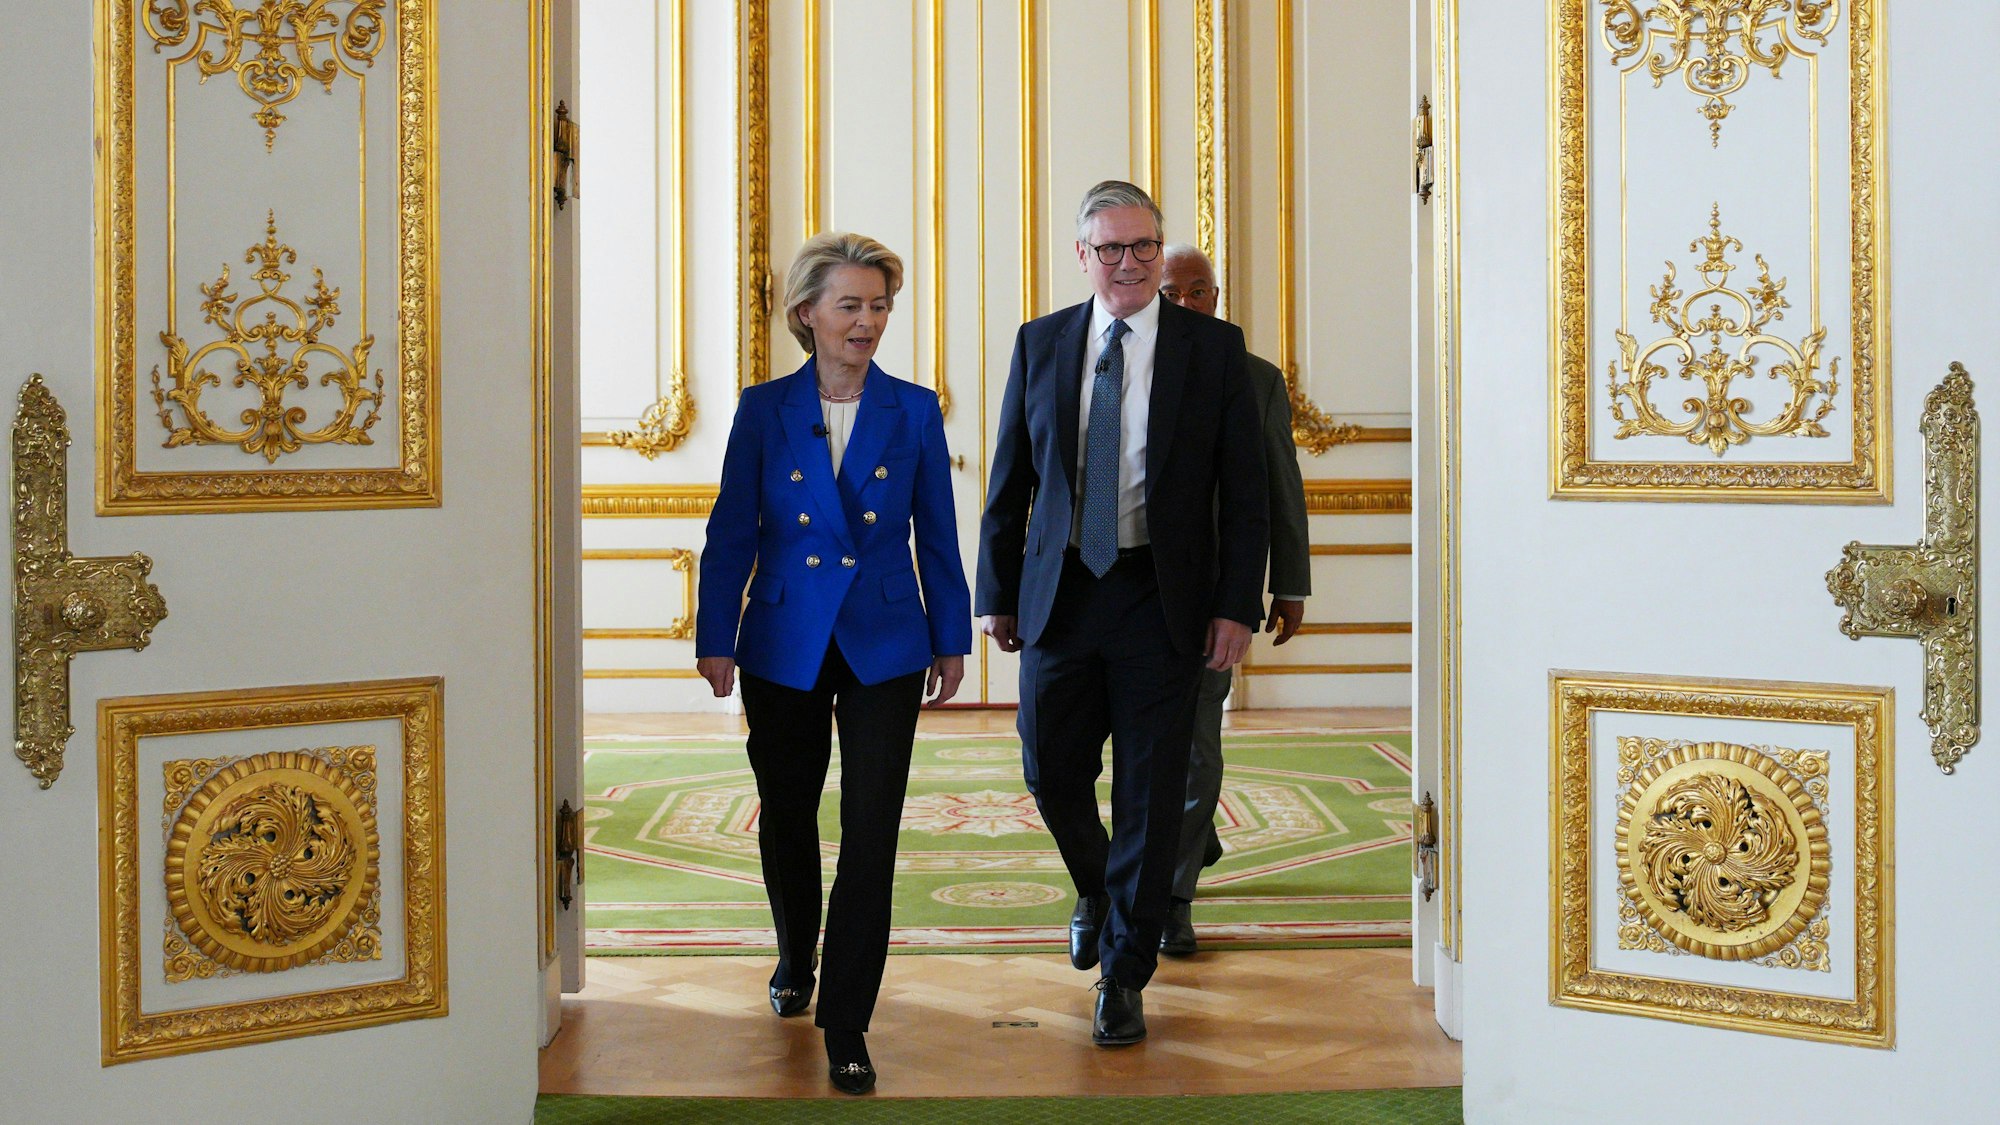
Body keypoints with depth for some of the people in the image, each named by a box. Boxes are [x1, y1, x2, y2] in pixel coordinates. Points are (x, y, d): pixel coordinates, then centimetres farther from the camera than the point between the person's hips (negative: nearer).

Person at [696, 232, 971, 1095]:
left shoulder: (914, 411, 1)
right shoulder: (764, 410, 0)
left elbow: (937, 537, 6)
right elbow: (731, 534, 2)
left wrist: (951, 641, 7)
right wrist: (715, 642, -1)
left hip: (883, 650, -1)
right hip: (784, 647, 1)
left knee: (871, 836, -6)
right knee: (787, 820, 16)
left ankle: (846, 1025, 2)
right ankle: (796, 958, 43)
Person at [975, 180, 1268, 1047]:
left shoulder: (1213, 348, 0)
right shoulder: (1040, 344, 6)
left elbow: (1244, 489, -1)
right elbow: (1010, 479, 10)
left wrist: (1238, 606, -8)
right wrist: (997, 593, 6)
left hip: (1162, 604, -2)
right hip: (1060, 595, 2)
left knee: (1150, 795, 3)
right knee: (1052, 775, 9)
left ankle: (1124, 977, 17)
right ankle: (1096, 892, 41)